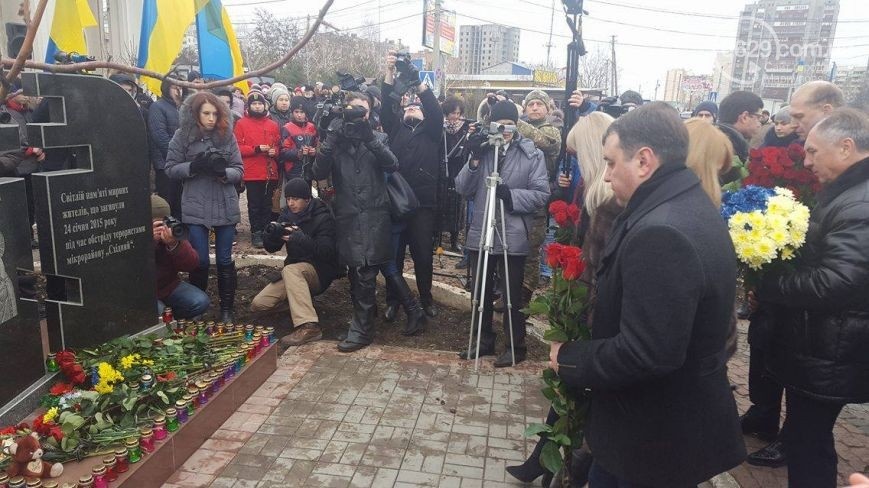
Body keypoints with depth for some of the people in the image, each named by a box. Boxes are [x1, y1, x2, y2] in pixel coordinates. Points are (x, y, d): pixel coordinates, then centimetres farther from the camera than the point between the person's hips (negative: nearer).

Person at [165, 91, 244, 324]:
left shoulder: (227, 135, 1)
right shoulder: (182, 136, -2)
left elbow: (239, 170, 1)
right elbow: (171, 169, -1)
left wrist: (223, 172, -19)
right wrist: (193, 166, -18)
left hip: (225, 207, 1)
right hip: (195, 208, -1)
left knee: (225, 259, 8)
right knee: (200, 261, 4)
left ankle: (227, 309, 19)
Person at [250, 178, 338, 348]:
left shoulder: (323, 217, -14)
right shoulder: (287, 215, 4)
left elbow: (326, 252, -26)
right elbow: (271, 247, 3)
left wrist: (301, 239, -40)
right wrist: (272, 232, -20)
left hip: (319, 272, -6)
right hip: (296, 273, 7)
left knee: (290, 269, -37)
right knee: (258, 304, -6)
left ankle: (309, 327, -42)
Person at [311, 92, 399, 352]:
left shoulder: (378, 138, 10)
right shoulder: (335, 139, 9)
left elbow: (392, 164, -10)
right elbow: (319, 172, -7)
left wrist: (369, 136, -20)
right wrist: (332, 138, -16)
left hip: (374, 216, -1)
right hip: (348, 217, 1)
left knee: (364, 275, -6)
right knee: (357, 274, 7)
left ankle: (361, 330, 3)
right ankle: (364, 321, 26)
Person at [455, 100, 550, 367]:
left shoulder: (532, 154, -3)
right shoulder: (482, 149, 7)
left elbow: (541, 194, -9)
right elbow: (463, 189, 1)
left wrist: (512, 195, -23)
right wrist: (474, 161, -13)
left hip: (514, 237, -4)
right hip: (481, 233, 4)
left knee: (512, 295, 7)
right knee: (481, 292, 14)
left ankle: (516, 346, 23)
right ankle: (484, 340, 31)